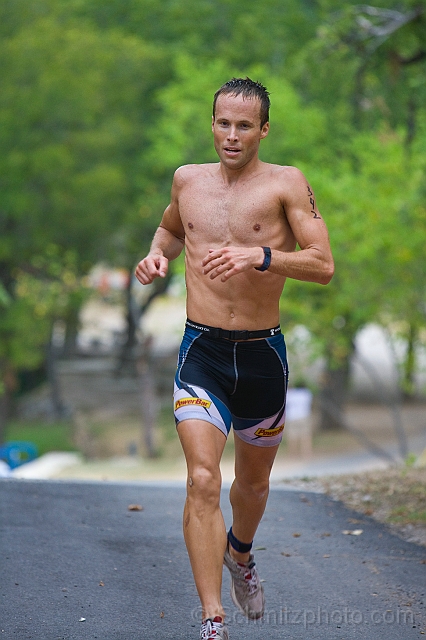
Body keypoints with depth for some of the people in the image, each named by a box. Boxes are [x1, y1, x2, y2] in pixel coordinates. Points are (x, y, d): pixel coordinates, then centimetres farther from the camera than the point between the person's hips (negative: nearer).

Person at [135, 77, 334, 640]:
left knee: (254, 481, 19)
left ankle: (241, 554, 52)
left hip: (263, 353, 0)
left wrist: (259, 257, -29)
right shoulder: (188, 179, 6)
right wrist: (157, 254, 6)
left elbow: (324, 265, -14)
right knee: (203, 481, -16)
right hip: (202, 351, 0)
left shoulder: (286, 184, -5)